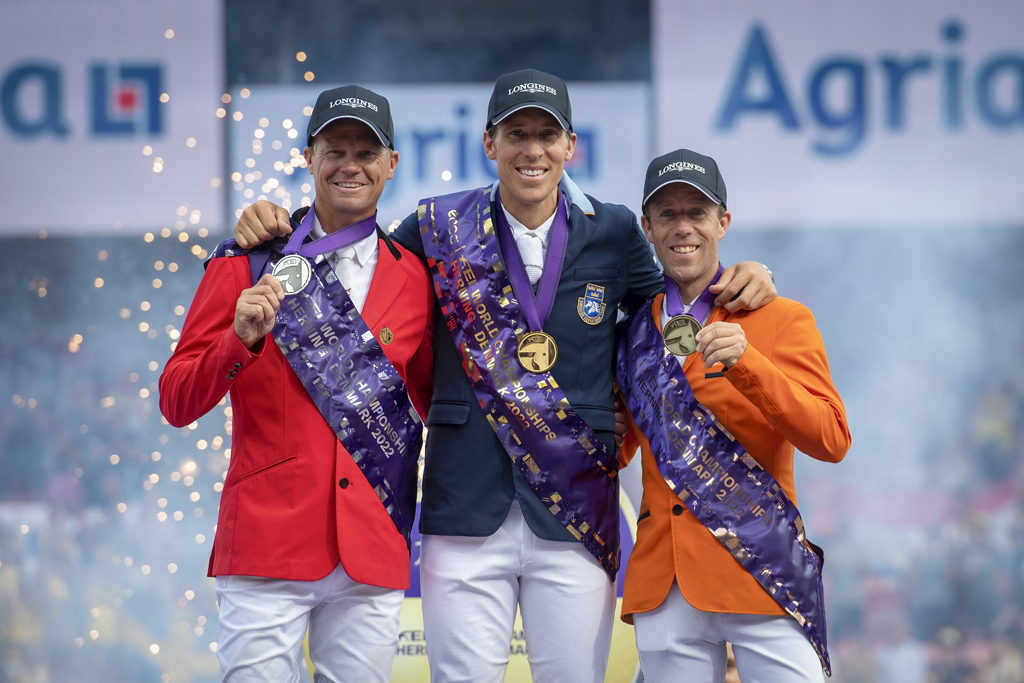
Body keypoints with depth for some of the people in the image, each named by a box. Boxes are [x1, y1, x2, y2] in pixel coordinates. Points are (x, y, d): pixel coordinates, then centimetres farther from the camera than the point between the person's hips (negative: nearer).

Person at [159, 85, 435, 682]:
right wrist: (240, 339, -15)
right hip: (267, 543, -2)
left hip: (373, 559, 2)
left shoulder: (415, 279, 10)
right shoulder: (250, 263, 5)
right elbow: (177, 404, 1)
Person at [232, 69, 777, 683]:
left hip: (576, 514, 1)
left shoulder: (612, 234, 8)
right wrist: (273, 228, 4)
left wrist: (738, 281, 4)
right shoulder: (442, 229, 6)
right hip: (468, 514, -1)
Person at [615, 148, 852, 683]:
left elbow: (831, 440, -8)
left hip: (761, 573, -3)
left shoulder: (782, 320, 2)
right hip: (663, 585, 3)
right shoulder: (634, 329, 14)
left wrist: (746, 364, -19)